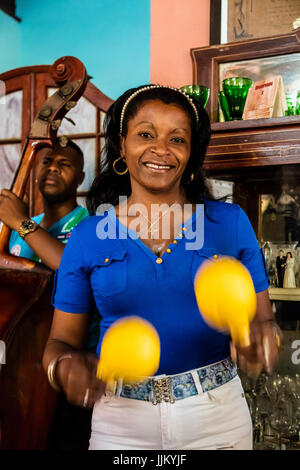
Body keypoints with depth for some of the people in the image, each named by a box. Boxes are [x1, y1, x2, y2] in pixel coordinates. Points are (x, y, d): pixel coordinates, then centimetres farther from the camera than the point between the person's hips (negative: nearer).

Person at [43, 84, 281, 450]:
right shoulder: (87, 236, -3)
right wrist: (65, 366, -20)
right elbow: (63, 340, 2)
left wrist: (259, 338, -20)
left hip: (218, 417, 1)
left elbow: (261, 319, 2)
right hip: (120, 424, 0)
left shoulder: (230, 222, -3)